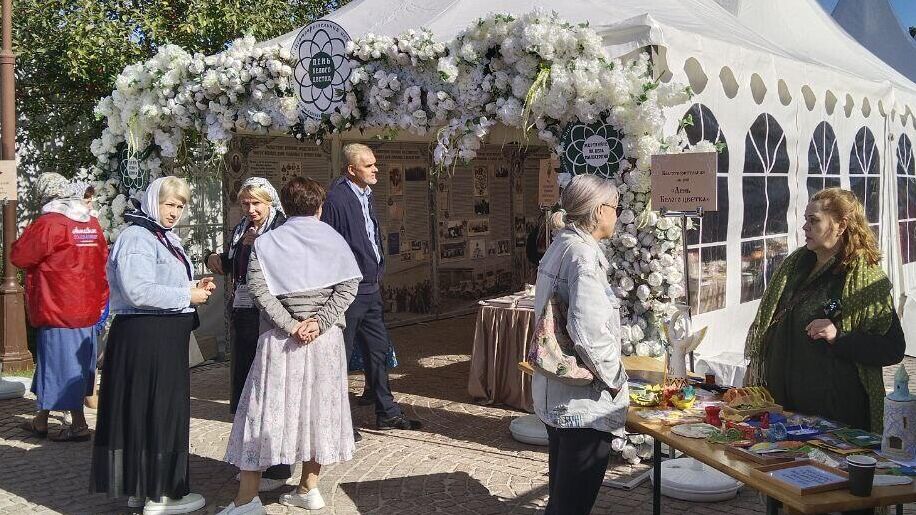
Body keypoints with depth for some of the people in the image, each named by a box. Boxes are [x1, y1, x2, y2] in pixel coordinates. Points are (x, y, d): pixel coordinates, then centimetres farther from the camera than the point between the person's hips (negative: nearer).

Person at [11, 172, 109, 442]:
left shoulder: (47, 224, -15)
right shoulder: (93, 224, 6)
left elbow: (18, 256, -9)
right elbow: (102, 259, 13)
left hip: (58, 309, -7)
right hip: (87, 308, 7)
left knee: (63, 362, 2)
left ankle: (79, 424, 7)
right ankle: (41, 421, 23)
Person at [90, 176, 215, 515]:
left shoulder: (165, 238, 18)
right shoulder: (136, 238, -13)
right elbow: (138, 292, -24)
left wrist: (192, 286, 8)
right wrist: (187, 296, -16)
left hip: (166, 337, 10)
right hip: (145, 338, -10)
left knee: (165, 410, 14)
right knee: (155, 411, -2)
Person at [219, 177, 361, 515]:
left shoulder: (267, 242, 3)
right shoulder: (332, 239, 6)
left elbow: (258, 288, -10)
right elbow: (349, 285, -5)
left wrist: (290, 325, -11)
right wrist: (319, 322, -10)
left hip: (280, 339, -2)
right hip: (325, 338, 2)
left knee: (263, 410, 2)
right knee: (318, 408, 13)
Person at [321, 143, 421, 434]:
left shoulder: (365, 195, 12)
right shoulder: (336, 198, -16)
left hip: (370, 288, 9)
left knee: (378, 350, 15)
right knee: (341, 355, 1)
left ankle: (387, 413, 26)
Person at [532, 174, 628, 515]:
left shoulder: (559, 246, 9)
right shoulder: (584, 255, -19)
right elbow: (588, 331, -28)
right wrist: (614, 378, -13)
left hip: (555, 393, 9)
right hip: (584, 400, -9)